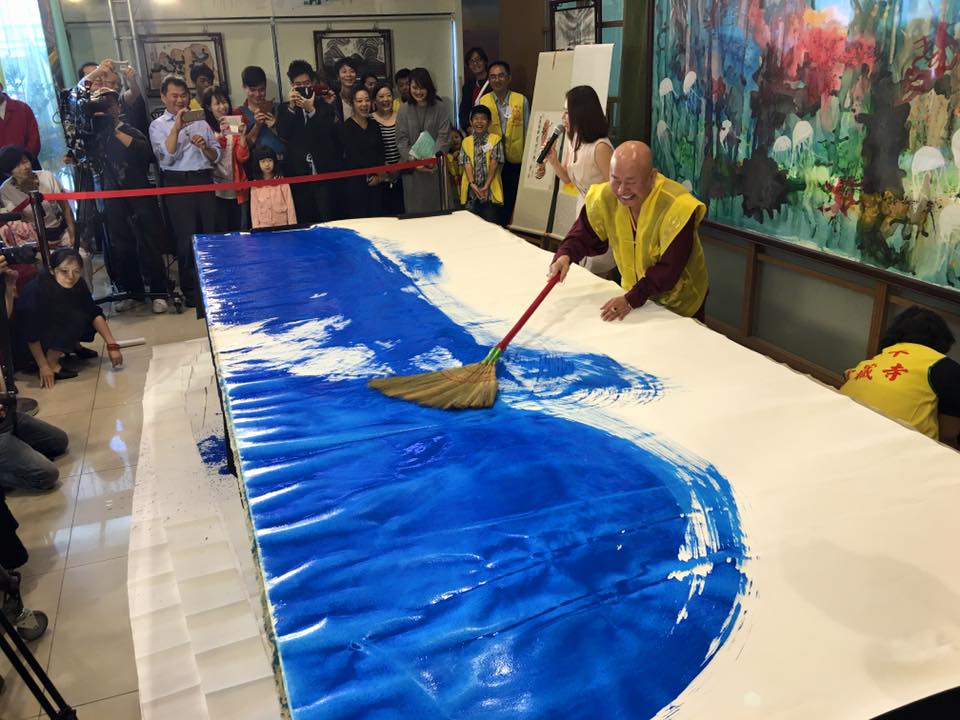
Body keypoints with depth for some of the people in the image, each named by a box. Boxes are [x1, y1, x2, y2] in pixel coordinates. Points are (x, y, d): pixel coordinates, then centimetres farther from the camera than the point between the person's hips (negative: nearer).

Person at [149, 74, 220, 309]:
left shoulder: (200, 121, 15)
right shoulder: (158, 126, 5)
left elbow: (216, 156, 13)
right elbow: (167, 157, -10)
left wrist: (205, 146, -8)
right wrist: (177, 127, -14)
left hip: (204, 181, 3)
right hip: (178, 184, -3)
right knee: (187, 239, 0)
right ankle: (191, 293, 9)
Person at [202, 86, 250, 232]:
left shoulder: (235, 126, 8)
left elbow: (243, 157, 0)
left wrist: (242, 136, -16)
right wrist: (221, 135, -25)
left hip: (237, 189, 4)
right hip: (216, 190, -3)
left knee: (238, 230, 9)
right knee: (221, 232, -4)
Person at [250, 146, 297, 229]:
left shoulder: (282, 182, -2)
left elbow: (289, 204, -1)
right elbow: (254, 208, 4)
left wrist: (292, 226, -4)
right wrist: (256, 228, 0)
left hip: (282, 225, -1)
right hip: (263, 227, 1)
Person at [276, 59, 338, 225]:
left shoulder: (325, 108, 8)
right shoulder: (284, 108, 10)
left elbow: (326, 134, -6)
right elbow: (283, 134, -4)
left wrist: (311, 110, -14)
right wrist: (291, 107, -10)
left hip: (323, 173, -1)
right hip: (298, 174, 1)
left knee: (327, 220, -3)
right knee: (303, 221, 3)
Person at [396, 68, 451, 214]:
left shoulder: (441, 107, 1)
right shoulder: (404, 110, 6)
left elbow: (443, 137, -4)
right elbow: (401, 140, 3)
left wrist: (432, 158, -18)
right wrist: (414, 161, -12)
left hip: (435, 166, -1)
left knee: (436, 207, 1)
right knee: (415, 208, 3)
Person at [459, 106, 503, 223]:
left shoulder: (495, 140, 2)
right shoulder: (466, 141, 9)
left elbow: (494, 164, -6)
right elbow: (467, 163, -1)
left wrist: (486, 186, -15)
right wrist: (472, 184, -15)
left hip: (490, 191, -2)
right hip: (471, 191, 2)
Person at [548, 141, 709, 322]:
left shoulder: (676, 207, -31)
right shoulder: (606, 197, -16)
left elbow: (669, 268, -30)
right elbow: (585, 233, -5)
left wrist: (631, 300, -36)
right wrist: (565, 255, -27)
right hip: (633, 293, 4)